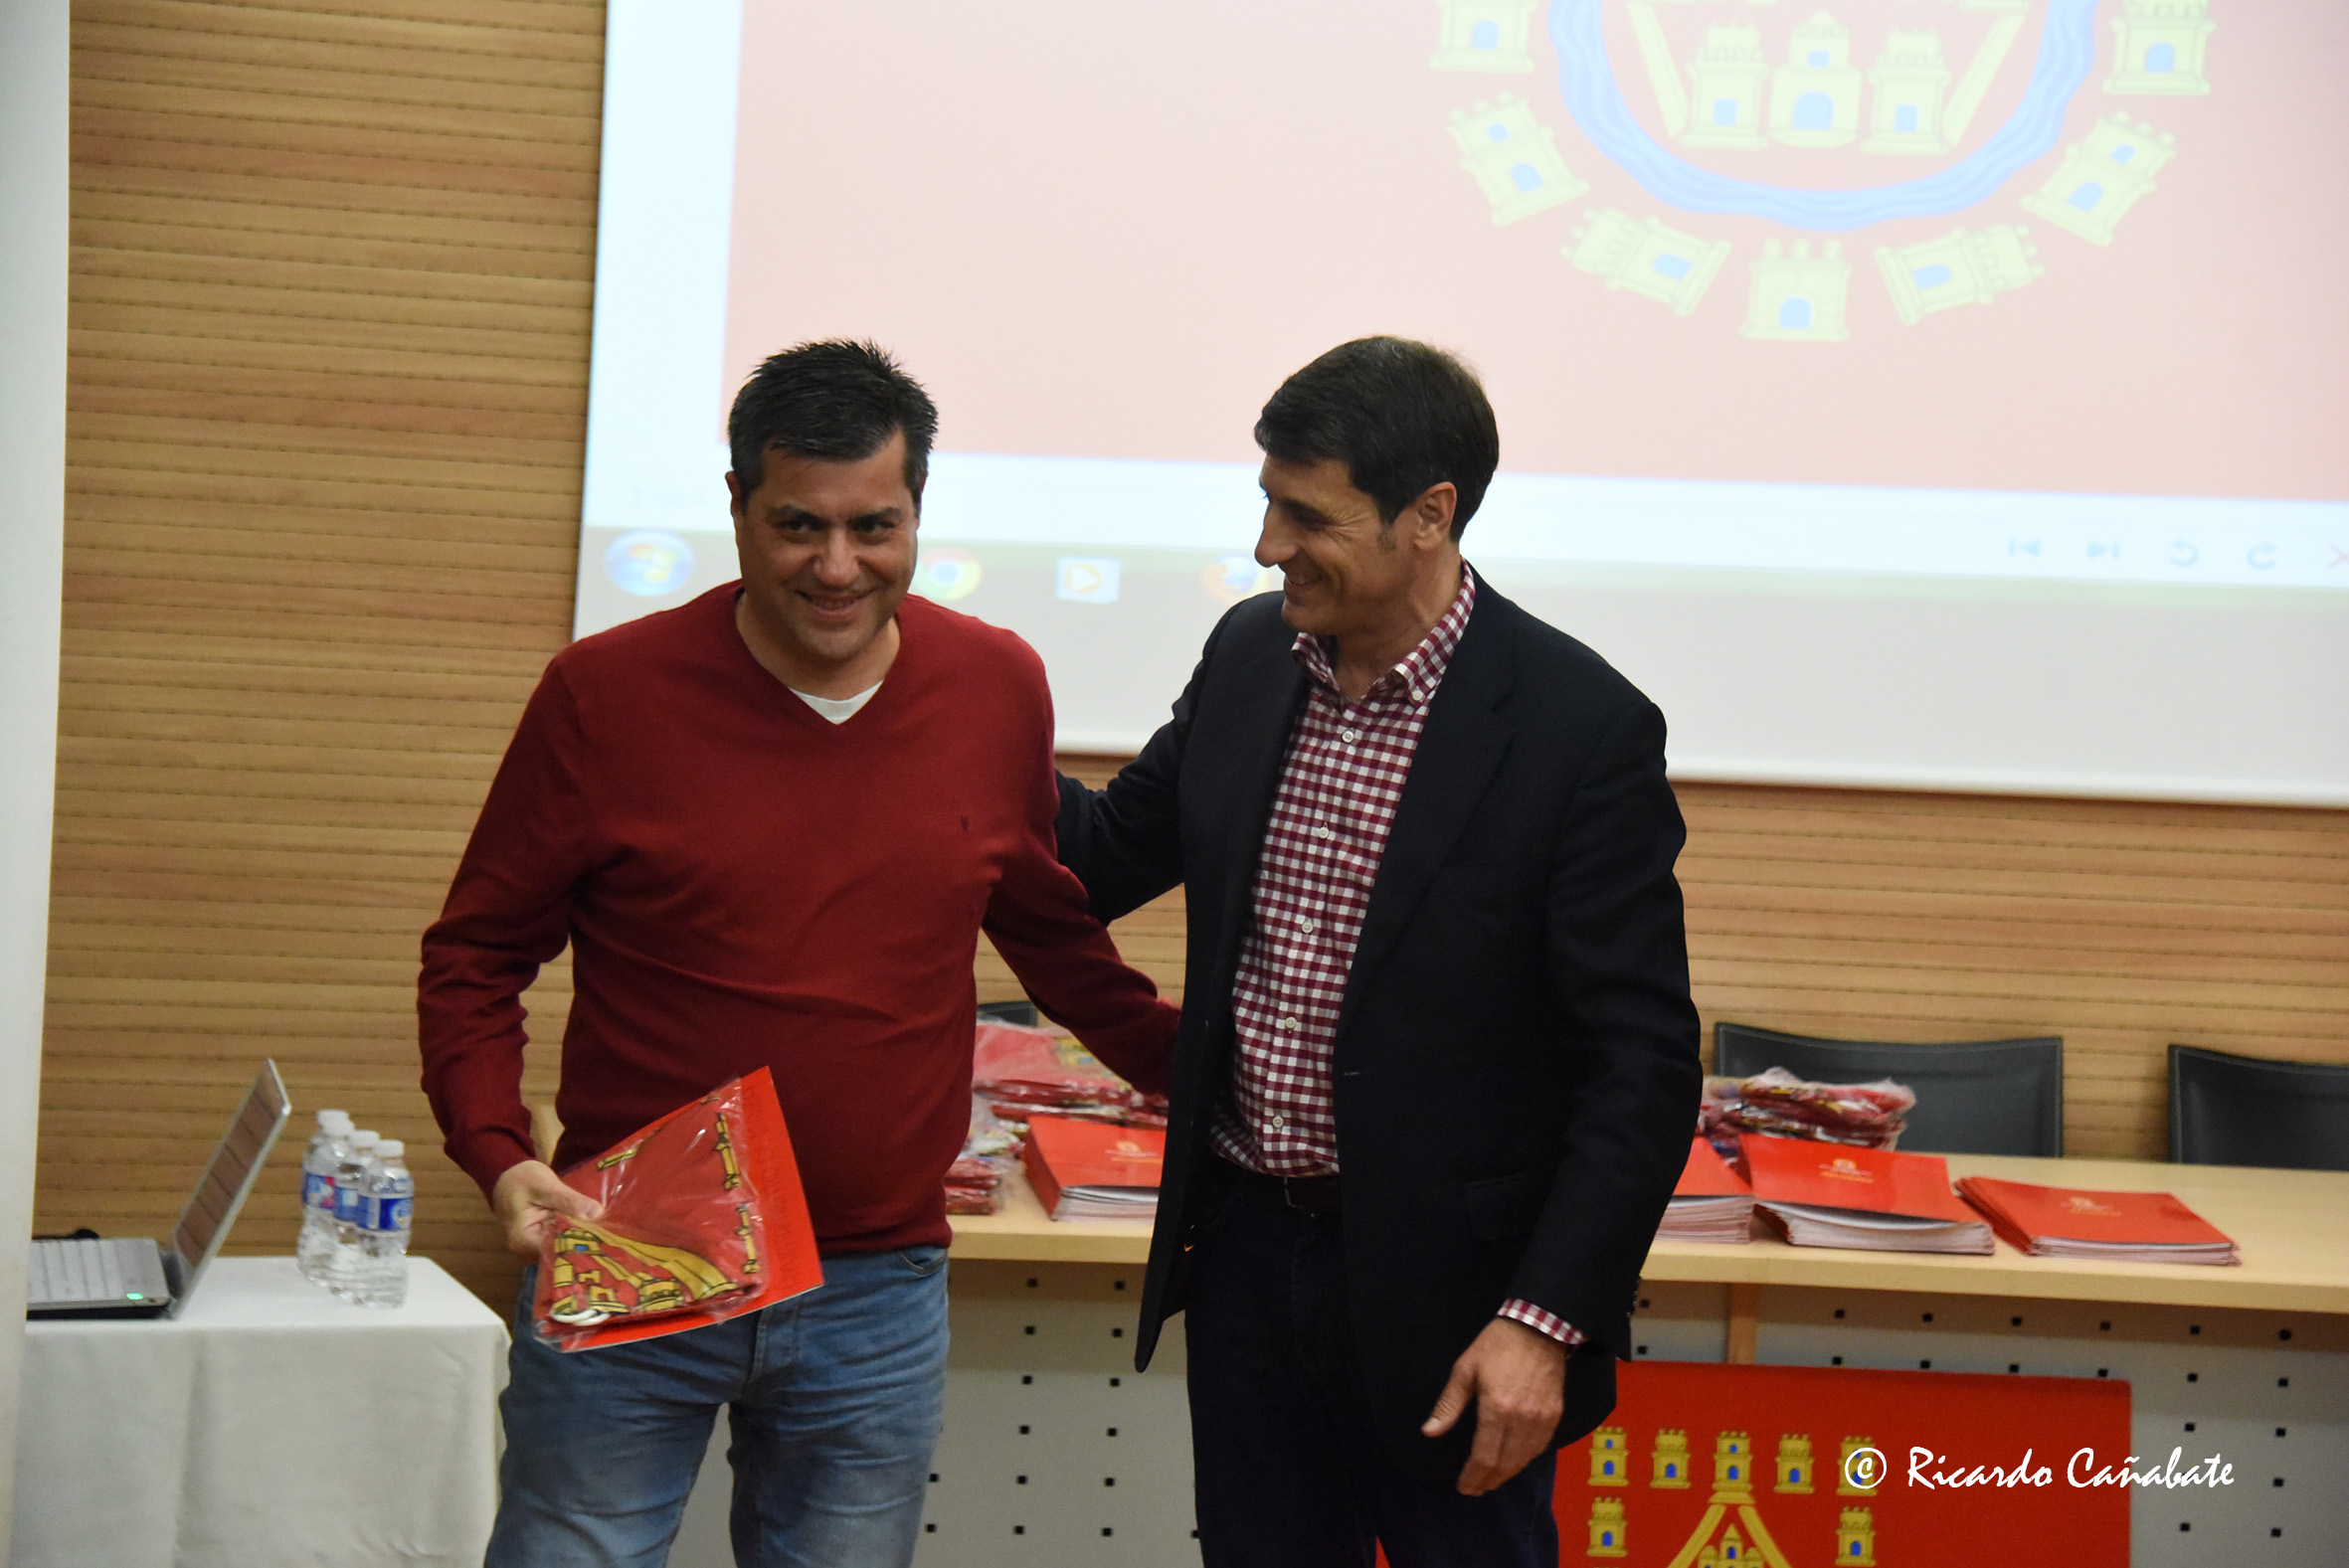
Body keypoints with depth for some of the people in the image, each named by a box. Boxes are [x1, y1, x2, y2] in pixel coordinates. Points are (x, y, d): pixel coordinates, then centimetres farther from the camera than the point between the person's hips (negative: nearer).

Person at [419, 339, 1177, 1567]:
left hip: (879, 1295, 2)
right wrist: (500, 1157, -14)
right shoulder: (607, 692, -6)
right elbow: (474, 955, 1)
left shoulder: (998, 689, 2)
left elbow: (1051, 931, 19)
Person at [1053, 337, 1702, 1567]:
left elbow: (1643, 1065, -15)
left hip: (1441, 1291, -5)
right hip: (1245, 1249, 5)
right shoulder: (1247, 656, 2)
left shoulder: (1581, 728, -16)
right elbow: (1108, 856, 15)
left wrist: (1546, 1320, -19)